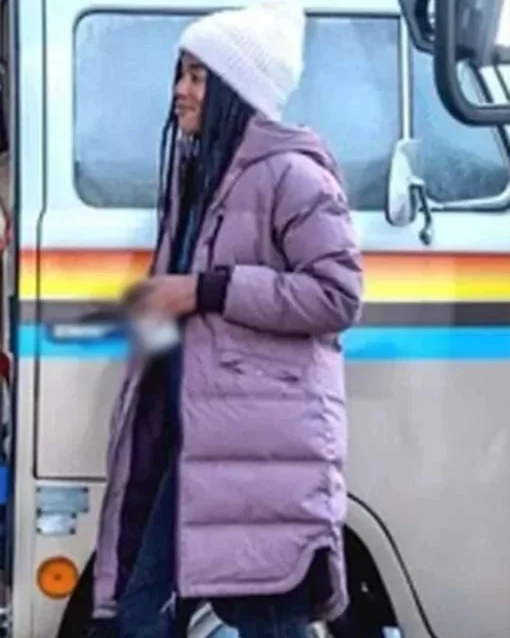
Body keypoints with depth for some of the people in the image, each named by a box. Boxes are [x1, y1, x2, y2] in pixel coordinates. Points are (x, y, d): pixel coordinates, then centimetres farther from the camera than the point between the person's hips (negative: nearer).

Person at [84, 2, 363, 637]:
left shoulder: (290, 174, -8)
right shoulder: (197, 171, 19)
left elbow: (338, 294, -16)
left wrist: (204, 290, -16)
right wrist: (154, 301, 12)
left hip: (264, 447, -9)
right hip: (192, 439, 9)